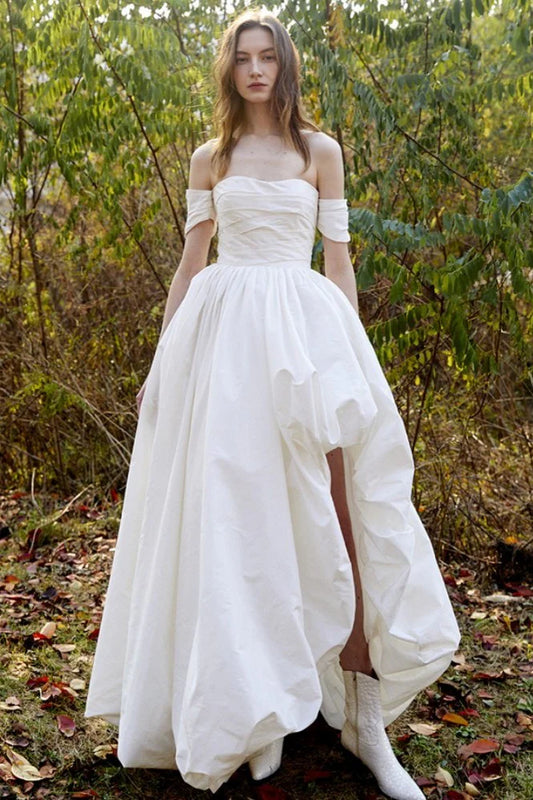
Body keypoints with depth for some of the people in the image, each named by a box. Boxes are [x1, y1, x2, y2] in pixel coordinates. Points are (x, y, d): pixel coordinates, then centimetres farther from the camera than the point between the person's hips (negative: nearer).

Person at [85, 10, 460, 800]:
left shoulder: (320, 150, 11)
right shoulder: (210, 158, 14)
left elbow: (339, 260, 9)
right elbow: (189, 263, 13)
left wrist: (354, 352, 1)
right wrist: (163, 360, 8)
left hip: (305, 326, -1)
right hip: (223, 333, 1)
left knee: (331, 514, -9)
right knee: (237, 516, -2)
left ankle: (365, 718, -2)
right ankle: (261, 705, 12)